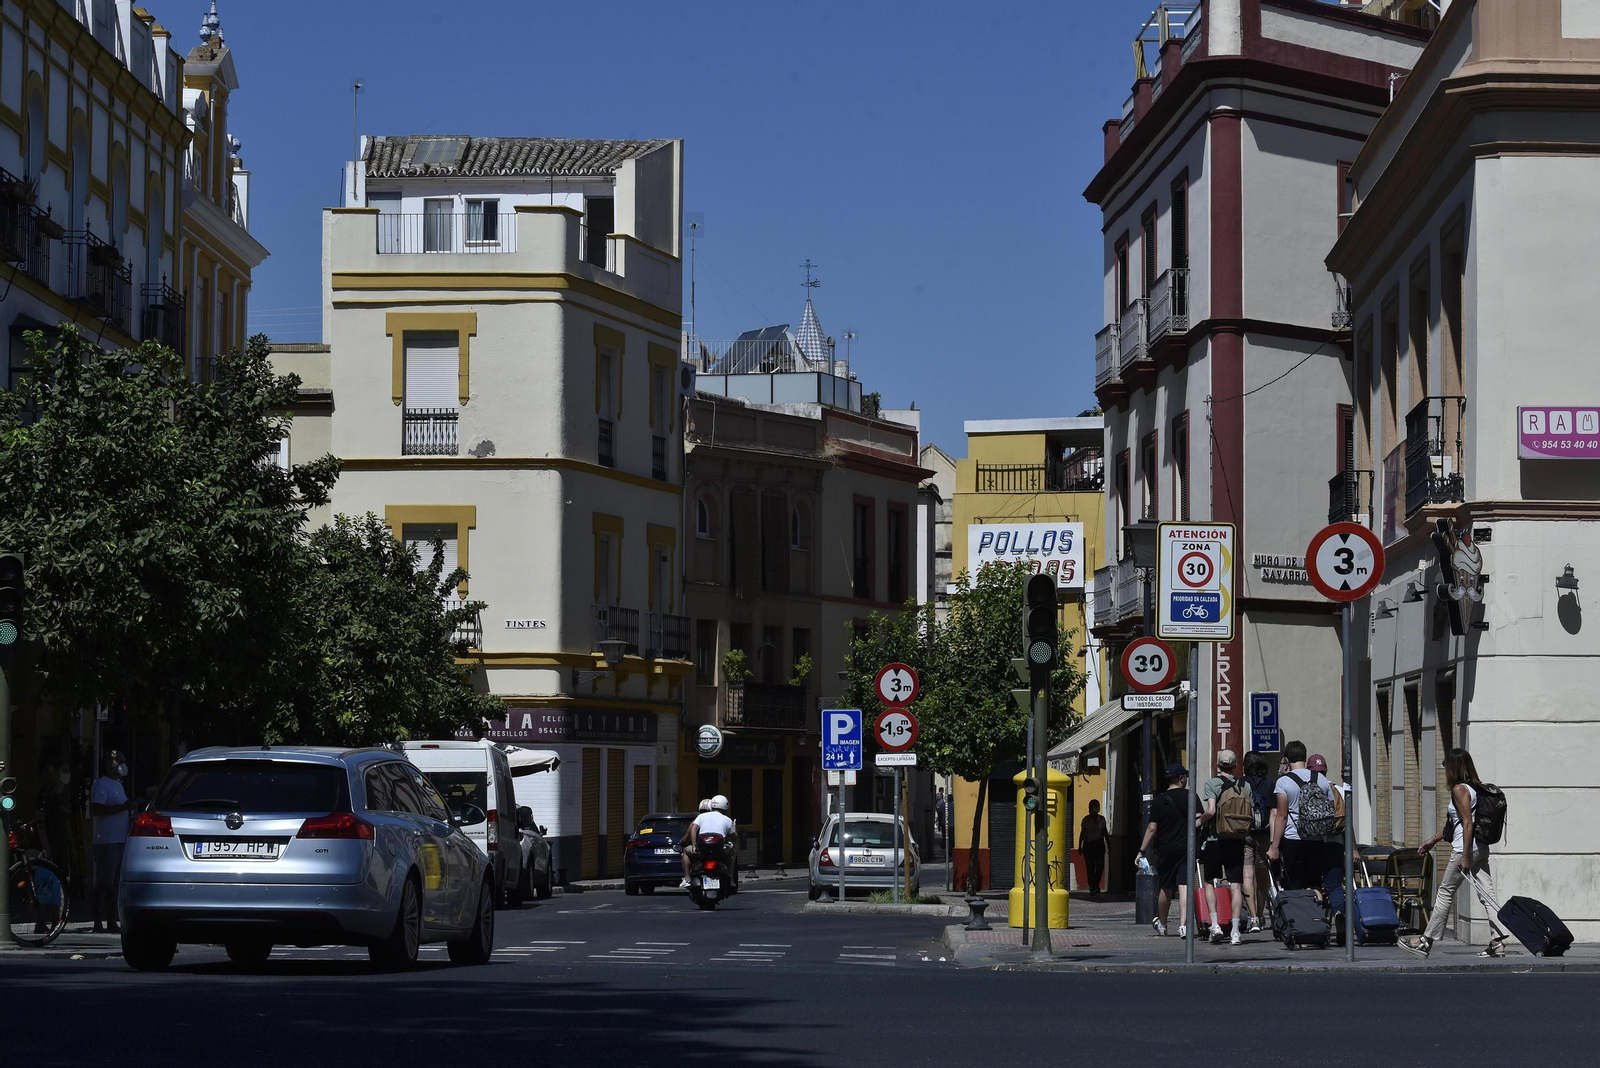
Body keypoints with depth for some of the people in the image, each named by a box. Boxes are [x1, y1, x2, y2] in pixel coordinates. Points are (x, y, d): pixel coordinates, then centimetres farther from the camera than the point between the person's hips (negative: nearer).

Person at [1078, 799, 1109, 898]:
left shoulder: (1101, 819, 10)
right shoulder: (1086, 819, 2)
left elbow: (1105, 833, 15)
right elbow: (1082, 833, 4)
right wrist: (1080, 846, 2)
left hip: (1099, 845, 2)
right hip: (1088, 845, -2)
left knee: (1100, 866, -8)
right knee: (1090, 868, -2)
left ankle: (1095, 887, 10)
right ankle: (1092, 889, 3)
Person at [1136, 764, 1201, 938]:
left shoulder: (1158, 801, 3)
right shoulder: (1190, 797, -2)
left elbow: (1152, 828, 0)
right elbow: (1198, 821, -12)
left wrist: (1142, 851, 5)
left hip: (1166, 850, 2)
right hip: (1186, 848, -2)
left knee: (1166, 888, 15)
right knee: (1184, 887, -7)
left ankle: (1162, 924, 31)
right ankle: (1183, 925, -19)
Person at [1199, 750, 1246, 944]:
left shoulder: (1211, 783, -6)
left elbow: (1211, 811, -16)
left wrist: (1201, 819, 3)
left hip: (1215, 839, -2)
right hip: (1236, 841, 2)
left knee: (1210, 882, 12)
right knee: (1235, 885, 1)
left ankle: (1215, 924, -1)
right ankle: (1235, 931, -4)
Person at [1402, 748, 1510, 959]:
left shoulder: (1460, 789, -10)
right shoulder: (1475, 788, 17)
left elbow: (1468, 823, -18)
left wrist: (1465, 856, -20)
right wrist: (1433, 841, 32)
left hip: (1466, 848, -9)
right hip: (1481, 848, 9)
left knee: (1445, 892, 1)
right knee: (1487, 895, 3)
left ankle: (1426, 941, 8)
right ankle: (1498, 942, -4)